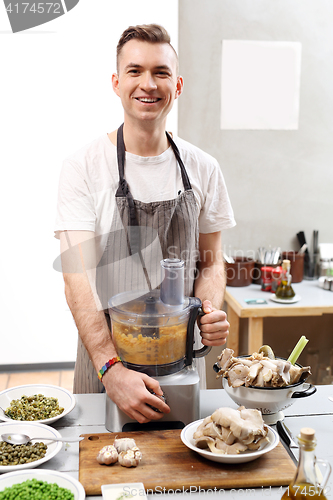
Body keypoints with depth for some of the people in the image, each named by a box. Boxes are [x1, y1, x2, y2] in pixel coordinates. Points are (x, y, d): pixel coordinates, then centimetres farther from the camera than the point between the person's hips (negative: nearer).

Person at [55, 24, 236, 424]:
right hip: (104, 350, -2)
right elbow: (77, 280, -18)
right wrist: (111, 367, -30)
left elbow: (211, 262, 7)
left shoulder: (203, 169, -1)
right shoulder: (83, 167, -11)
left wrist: (211, 312, -15)